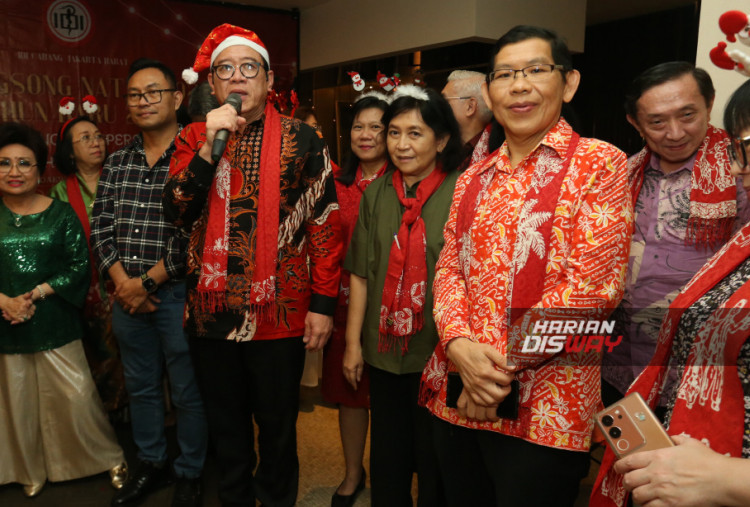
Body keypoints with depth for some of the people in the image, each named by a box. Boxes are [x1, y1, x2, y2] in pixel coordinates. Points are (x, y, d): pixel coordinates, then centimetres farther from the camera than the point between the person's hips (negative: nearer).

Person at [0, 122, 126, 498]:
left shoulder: (60, 213, 0)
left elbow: (79, 266, -5)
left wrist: (38, 293, -15)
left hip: (55, 324, -2)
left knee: (77, 397, -2)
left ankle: (110, 458, 18)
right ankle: (31, 471, 33)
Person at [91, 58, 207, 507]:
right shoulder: (117, 163, 10)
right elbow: (101, 227, 7)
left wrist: (147, 282, -13)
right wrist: (121, 281, -7)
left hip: (176, 294, -6)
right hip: (127, 296, 6)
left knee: (188, 391, 7)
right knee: (141, 385, 19)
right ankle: (151, 465, 38)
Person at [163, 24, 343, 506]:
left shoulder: (302, 139, -4)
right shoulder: (194, 138, 6)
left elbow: (325, 222, -5)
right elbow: (177, 212, -5)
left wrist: (323, 303, -9)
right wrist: (210, 145, -17)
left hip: (279, 316, -3)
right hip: (212, 312, 3)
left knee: (278, 426, 13)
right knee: (226, 425, 20)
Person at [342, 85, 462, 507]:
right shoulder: (376, 194, 5)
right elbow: (361, 273, 7)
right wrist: (353, 341, 6)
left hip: (439, 351, -4)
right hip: (385, 349, 4)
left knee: (435, 462, 13)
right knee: (387, 460, 18)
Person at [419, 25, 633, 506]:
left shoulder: (599, 163, -5)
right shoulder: (475, 177, 12)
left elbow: (592, 285, -14)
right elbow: (450, 268, 7)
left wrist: (502, 368, -15)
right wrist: (460, 345, -13)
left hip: (542, 410, -5)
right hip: (456, 394, 5)